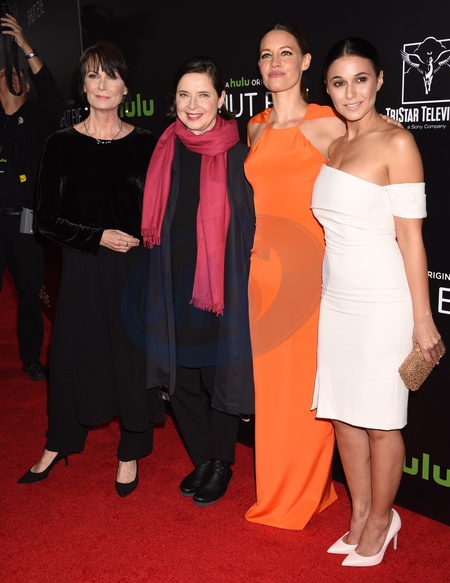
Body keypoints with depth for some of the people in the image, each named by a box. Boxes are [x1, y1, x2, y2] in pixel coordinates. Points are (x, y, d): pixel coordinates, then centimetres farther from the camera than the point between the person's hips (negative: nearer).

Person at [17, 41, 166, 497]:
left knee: (135, 354, 6)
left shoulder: (145, 144, 2)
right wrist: (99, 237, -13)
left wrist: (143, 238, -9)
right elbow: (47, 218, -2)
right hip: (84, 268, 0)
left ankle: (130, 453, 26)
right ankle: (58, 445, 33)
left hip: (136, 269, 0)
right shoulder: (62, 144, 0)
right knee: (75, 353, 10)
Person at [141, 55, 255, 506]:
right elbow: (155, 224, 12)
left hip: (220, 287, -4)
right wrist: (158, 285, 10)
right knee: (180, 377, 13)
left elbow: (251, 227, -5)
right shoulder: (165, 151, 5)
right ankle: (202, 459, 34)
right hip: (173, 287, 5)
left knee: (220, 375, 8)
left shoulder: (237, 156, -8)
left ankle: (221, 464, 30)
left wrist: (240, 286, -8)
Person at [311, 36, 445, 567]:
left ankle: (380, 520, 26)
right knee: (342, 412, 13)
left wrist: (422, 319, -12)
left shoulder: (397, 143, -9)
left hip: (381, 301, -7)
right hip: (336, 298, 7)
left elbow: (410, 236, -12)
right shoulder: (333, 146, 11)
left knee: (380, 420, 5)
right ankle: (360, 515, 31)